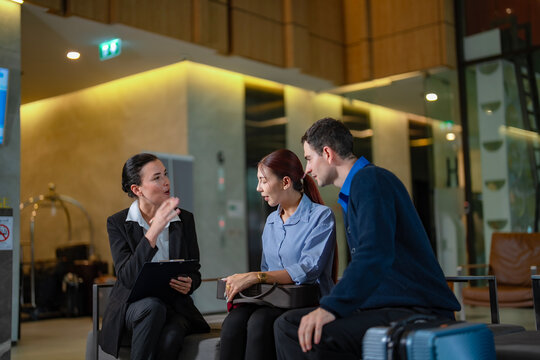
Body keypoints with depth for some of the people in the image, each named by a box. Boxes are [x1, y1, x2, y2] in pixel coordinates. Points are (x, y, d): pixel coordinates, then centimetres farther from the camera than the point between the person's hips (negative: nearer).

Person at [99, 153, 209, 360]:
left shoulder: (184, 219, 7)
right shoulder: (117, 223, -2)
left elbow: (195, 273, 12)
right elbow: (127, 277, -17)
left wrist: (189, 284, -14)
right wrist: (153, 231, -26)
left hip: (174, 305, 2)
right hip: (133, 304, -1)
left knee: (170, 337, -32)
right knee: (152, 307, -36)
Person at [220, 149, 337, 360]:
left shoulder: (321, 216, -3)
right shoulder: (271, 221, 20)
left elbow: (309, 270, -16)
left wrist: (256, 277, -24)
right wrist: (243, 282, -2)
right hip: (273, 299, 5)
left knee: (259, 322, -34)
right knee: (233, 321, -27)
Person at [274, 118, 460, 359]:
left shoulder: (370, 179, -11)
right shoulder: (359, 183, 22)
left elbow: (376, 255, -27)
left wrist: (331, 306, -32)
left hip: (418, 311, -10)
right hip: (388, 305, 10)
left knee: (314, 336, -32)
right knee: (288, 324, -3)